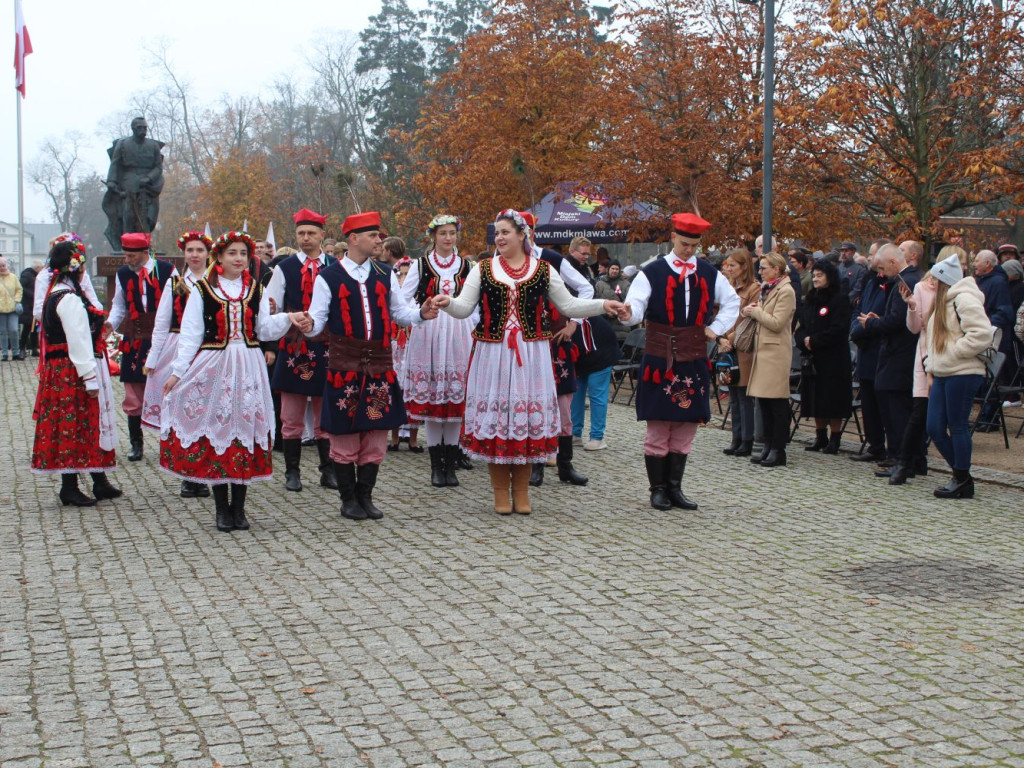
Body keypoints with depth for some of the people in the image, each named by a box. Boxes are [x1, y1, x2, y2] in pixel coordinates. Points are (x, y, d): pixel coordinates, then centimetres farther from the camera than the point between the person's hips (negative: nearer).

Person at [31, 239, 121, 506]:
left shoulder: (55, 294, 12)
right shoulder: (70, 300, -19)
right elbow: (78, 342, -20)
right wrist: (90, 379, -19)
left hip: (60, 371, 10)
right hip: (73, 373, -10)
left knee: (87, 427, 13)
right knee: (74, 428, -3)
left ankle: (100, 482, 20)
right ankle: (70, 489, 4)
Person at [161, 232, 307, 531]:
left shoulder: (255, 288, 10)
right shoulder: (202, 290, 1)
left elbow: (264, 329, 10)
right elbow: (190, 335, 0)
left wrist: (288, 318, -6)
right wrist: (177, 371, -4)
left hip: (248, 368, 3)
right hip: (213, 367, -2)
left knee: (246, 427, 2)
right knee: (215, 429, -1)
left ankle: (238, 507, 12)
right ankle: (222, 509, 9)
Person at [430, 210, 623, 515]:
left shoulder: (543, 270, 6)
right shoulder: (483, 269, 7)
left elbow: (569, 306, 9)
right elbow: (464, 307, 2)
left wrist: (602, 305, -3)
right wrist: (447, 302, -19)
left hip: (531, 353, 0)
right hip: (492, 353, 0)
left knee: (529, 414, 3)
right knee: (494, 413, 1)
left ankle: (522, 492, 16)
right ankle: (501, 492, 13)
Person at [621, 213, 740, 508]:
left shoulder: (709, 274, 9)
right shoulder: (651, 273, -4)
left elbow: (732, 301, 24)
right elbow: (637, 307, -15)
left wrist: (716, 328, 11)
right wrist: (627, 314, -38)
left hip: (694, 363, 4)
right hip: (659, 362, -4)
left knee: (685, 429, 7)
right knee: (658, 429, -1)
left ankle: (675, 487, 15)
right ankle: (658, 489, 8)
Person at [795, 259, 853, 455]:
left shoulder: (840, 299, -6)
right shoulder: (809, 300, 14)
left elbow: (839, 329, -15)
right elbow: (800, 327, 11)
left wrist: (814, 341, -13)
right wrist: (804, 340, -10)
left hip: (834, 359, -6)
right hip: (813, 358, 6)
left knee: (833, 400, -3)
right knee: (816, 400, 8)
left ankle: (835, 438, 4)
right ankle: (820, 437, 16)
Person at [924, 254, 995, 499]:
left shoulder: (964, 299, -12)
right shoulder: (943, 302, 21)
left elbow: (982, 334, -23)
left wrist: (954, 353, -17)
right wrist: (931, 363, 12)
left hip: (963, 374, -10)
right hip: (942, 375, 10)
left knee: (957, 427, -3)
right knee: (934, 428, 6)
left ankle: (963, 481, 8)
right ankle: (960, 475, 19)